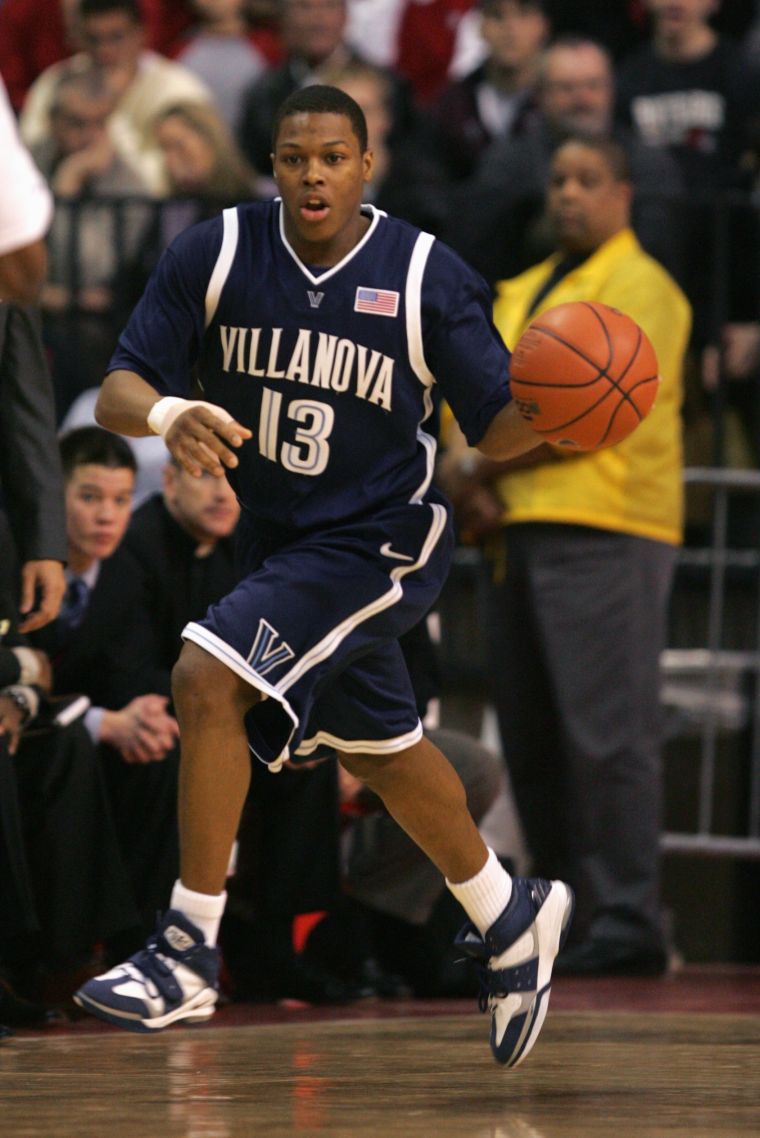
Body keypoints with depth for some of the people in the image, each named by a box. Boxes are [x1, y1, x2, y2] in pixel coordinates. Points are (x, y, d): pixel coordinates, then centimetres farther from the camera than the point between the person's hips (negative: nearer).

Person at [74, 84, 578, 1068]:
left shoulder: (429, 279, -14)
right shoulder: (213, 255, -8)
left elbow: (495, 431, -7)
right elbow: (116, 393, -12)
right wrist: (166, 414, -35)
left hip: (376, 542, -5)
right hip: (277, 542, 5)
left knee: (208, 682, -24)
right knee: (381, 750, 21)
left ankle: (188, 954, -16)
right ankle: (510, 920, 45)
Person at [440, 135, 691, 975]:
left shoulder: (638, 289, -2)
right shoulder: (522, 295, 23)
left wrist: (482, 465, -7)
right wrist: (460, 468, -3)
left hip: (602, 529, -8)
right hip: (516, 530, 8)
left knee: (607, 732, -11)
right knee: (531, 739, 7)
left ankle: (627, 921, -11)